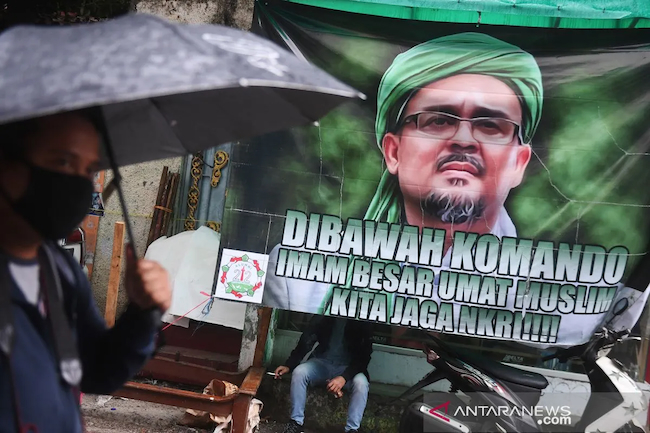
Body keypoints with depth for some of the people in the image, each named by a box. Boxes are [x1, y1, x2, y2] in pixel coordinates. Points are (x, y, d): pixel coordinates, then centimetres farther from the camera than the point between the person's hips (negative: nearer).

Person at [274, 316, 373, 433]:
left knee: (361, 383, -32)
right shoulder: (323, 316, -11)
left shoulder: (363, 323, -17)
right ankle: (296, 422, -13)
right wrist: (289, 365, -18)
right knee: (299, 372, -25)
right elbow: (306, 340, -6)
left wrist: (344, 377, -32)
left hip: (348, 368, -2)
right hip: (321, 362, 2)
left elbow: (364, 355, -18)